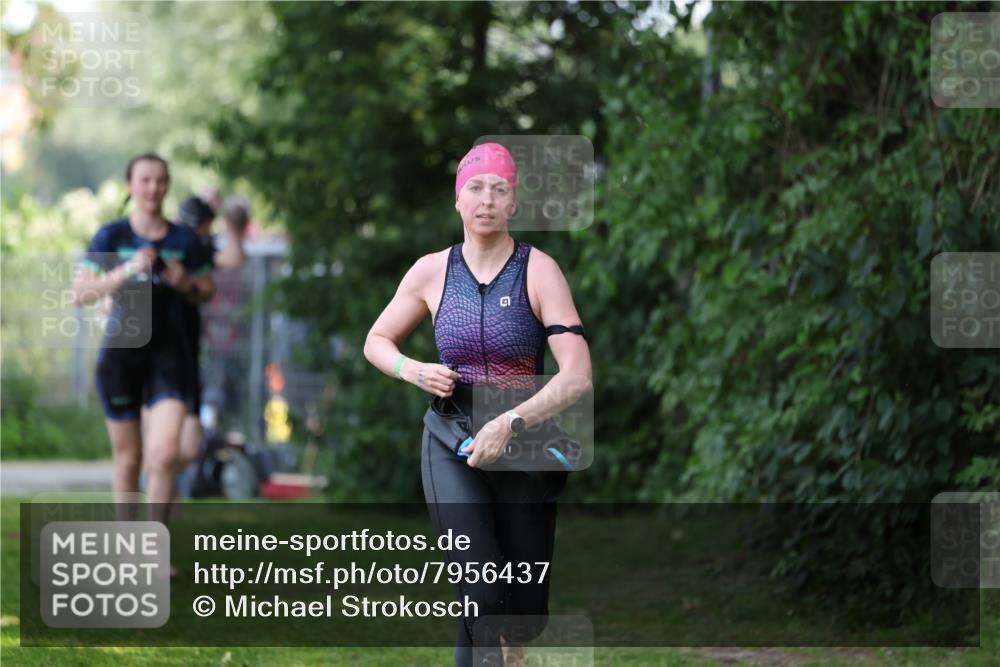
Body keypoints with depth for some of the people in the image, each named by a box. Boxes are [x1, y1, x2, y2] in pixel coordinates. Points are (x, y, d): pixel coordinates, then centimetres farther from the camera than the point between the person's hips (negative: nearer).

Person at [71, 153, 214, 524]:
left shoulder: (184, 240, 3)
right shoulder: (111, 237, -4)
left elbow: (207, 291, 14)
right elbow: (80, 293, -11)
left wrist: (186, 285, -8)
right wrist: (127, 271, -23)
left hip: (166, 354, 1)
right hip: (120, 353, -1)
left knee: (165, 454, -16)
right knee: (128, 458, 7)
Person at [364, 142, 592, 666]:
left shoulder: (539, 270, -9)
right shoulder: (432, 271, 0)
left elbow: (577, 376, -17)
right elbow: (377, 341, 15)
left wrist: (510, 424, -27)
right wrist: (415, 371, -7)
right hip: (452, 450, 0)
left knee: (525, 613, 8)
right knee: (484, 595, -20)